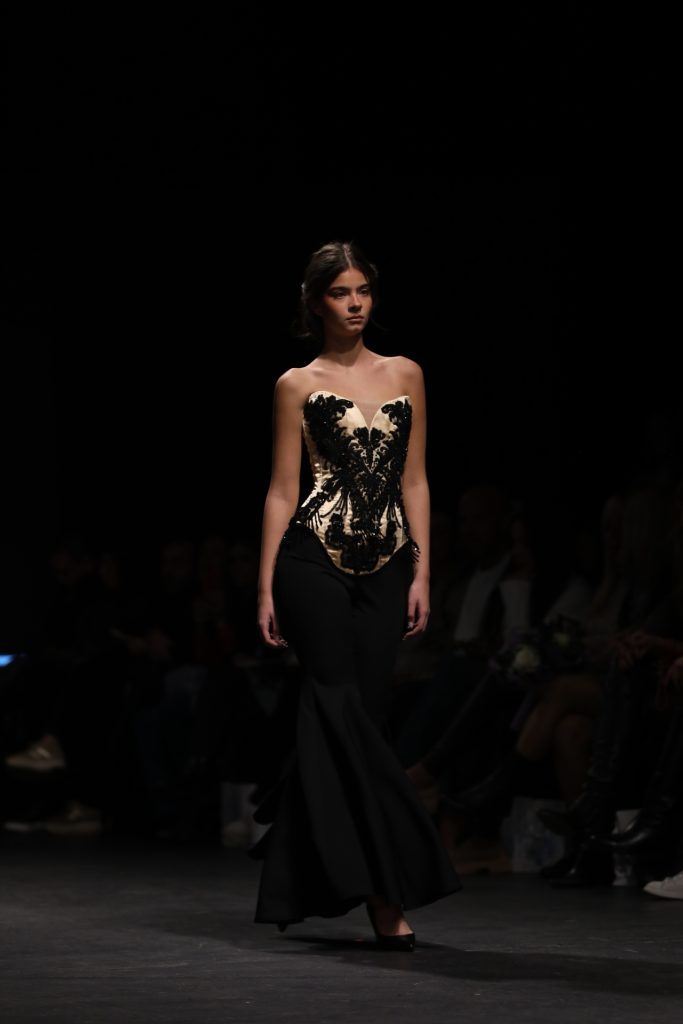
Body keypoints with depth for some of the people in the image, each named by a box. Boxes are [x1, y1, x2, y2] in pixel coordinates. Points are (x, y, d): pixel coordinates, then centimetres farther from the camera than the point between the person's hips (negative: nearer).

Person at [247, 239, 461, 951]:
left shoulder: (406, 375, 13)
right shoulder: (298, 385, 4)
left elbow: (414, 483, 12)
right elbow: (283, 490, 3)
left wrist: (422, 573, 4)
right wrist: (265, 587, -2)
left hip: (385, 565, 4)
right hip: (315, 561, -4)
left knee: (350, 720, 2)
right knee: (342, 714, -9)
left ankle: (293, 884, 10)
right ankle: (387, 890, -8)